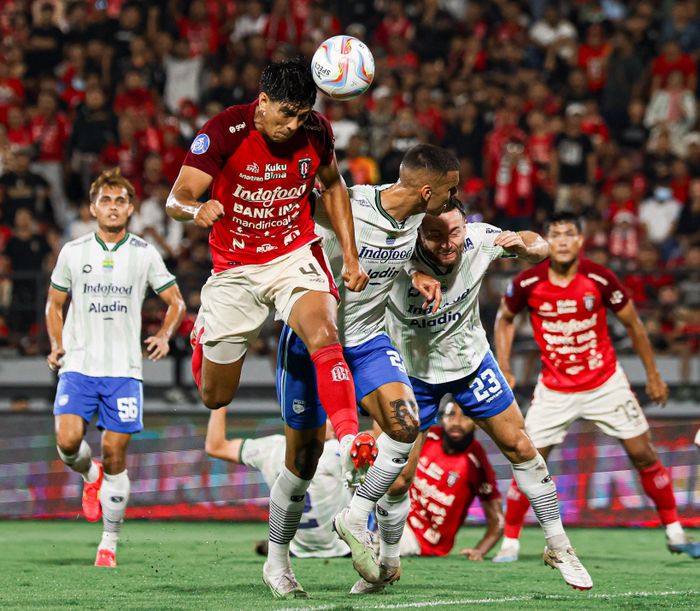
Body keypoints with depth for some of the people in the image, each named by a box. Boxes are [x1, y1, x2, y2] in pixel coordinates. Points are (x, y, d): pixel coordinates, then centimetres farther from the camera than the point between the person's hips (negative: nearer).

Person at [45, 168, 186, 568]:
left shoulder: (144, 254, 4)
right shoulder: (73, 252, 6)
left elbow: (176, 301, 11)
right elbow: (55, 304, 17)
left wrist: (165, 336, -8)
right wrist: (57, 345, 1)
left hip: (124, 369, -1)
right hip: (79, 365, 1)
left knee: (115, 455, -2)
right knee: (68, 440, -19)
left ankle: (109, 545, 9)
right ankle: (90, 475, 18)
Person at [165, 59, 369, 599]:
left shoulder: (315, 131, -6)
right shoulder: (223, 133, -17)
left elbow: (334, 186, 14)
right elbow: (176, 199, -18)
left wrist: (350, 257, 7)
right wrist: (197, 209, -42)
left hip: (295, 258, 1)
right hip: (235, 269, -1)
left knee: (323, 337, -31)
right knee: (215, 398, 9)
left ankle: (351, 450, -44)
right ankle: (203, 335, 46)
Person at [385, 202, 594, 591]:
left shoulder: (480, 239, -23)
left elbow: (539, 248, -6)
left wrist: (525, 245, -31)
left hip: (472, 361, 2)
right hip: (413, 370, -2)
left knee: (520, 448, 3)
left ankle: (558, 547, 19)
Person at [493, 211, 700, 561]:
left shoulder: (600, 279, -15)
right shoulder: (527, 283, -13)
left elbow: (632, 323, 0)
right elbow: (505, 318, 8)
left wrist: (653, 376, 4)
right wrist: (504, 370, 0)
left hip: (606, 383, 0)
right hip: (554, 389, 0)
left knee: (644, 455, 1)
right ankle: (510, 543, 6)